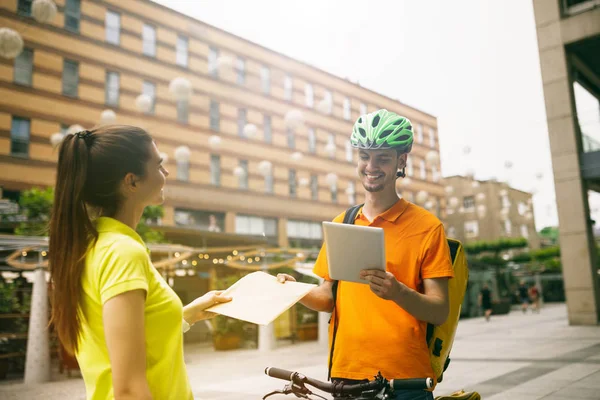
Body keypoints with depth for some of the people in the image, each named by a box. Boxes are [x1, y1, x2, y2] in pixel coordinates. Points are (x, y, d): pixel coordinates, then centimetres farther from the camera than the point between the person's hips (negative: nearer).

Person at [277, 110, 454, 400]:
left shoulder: (426, 226, -6)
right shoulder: (341, 224, 6)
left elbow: (439, 312, -8)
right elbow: (329, 297, 10)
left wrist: (398, 292, -25)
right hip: (345, 374, 4)